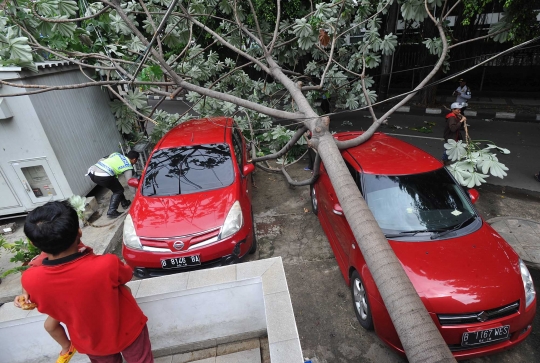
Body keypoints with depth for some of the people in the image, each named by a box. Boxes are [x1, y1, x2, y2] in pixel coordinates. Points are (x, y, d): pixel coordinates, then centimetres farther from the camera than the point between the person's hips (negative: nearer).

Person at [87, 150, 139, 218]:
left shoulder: (116, 154, 24)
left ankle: (124, 203, 37)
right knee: (118, 191, 12)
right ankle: (111, 212, 3)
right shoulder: (128, 167, 7)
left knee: (116, 187, 24)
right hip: (102, 176, -8)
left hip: (92, 171, 8)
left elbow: (102, 160, 19)